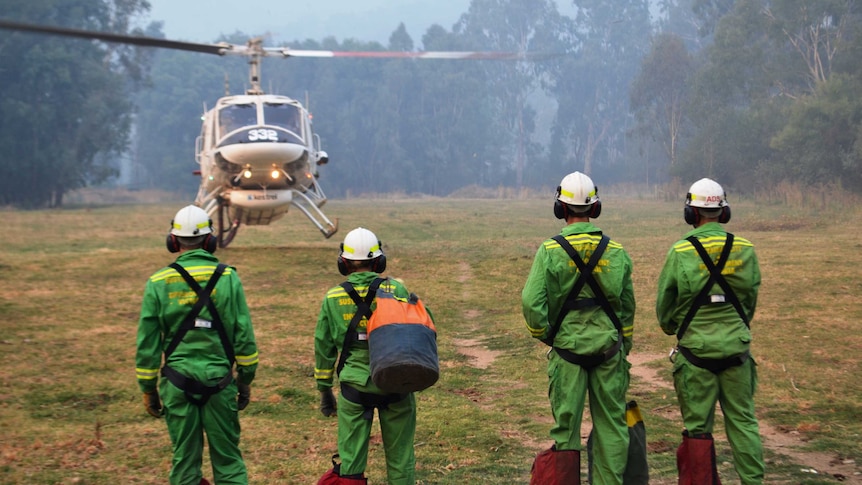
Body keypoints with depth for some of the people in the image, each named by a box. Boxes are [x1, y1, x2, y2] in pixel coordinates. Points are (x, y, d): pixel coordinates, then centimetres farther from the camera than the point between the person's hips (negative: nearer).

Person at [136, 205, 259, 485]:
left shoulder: (158, 283, -2)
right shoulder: (228, 278, -2)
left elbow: (147, 343, 0)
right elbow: (244, 336, -1)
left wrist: (148, 389, 9)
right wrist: (245, 381, 9)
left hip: (178, 385, 0)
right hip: (219, 381, 0)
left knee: (184, 459, 9)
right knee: (227, 458, 7)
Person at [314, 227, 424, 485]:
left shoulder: (333, 298, 1)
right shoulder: (395, 290, -4)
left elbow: (323, 348, 8)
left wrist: (324, 390, 16)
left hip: (355, 387, 1)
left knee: (350, 463, 7)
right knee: (400, 459, 10)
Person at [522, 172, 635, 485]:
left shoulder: (550, 251, -8)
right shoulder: (616, 251, 2)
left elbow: (532, 303, -14)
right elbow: (627, 306, 9)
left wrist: (546, 336, 3)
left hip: (568, 347, -2)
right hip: (608, 347, 2)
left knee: (566, 426, 4)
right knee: (610, 424, 9)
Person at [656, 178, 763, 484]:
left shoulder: (680, 252, -10)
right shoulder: (745, 250, -2)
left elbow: (664, 303, -1)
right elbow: (751, 300, 8)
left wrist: (671, 328, 20)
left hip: (696, 348, -2)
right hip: (736, 348, 2)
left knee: (698, 427, 6)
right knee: (743, 422, 10)